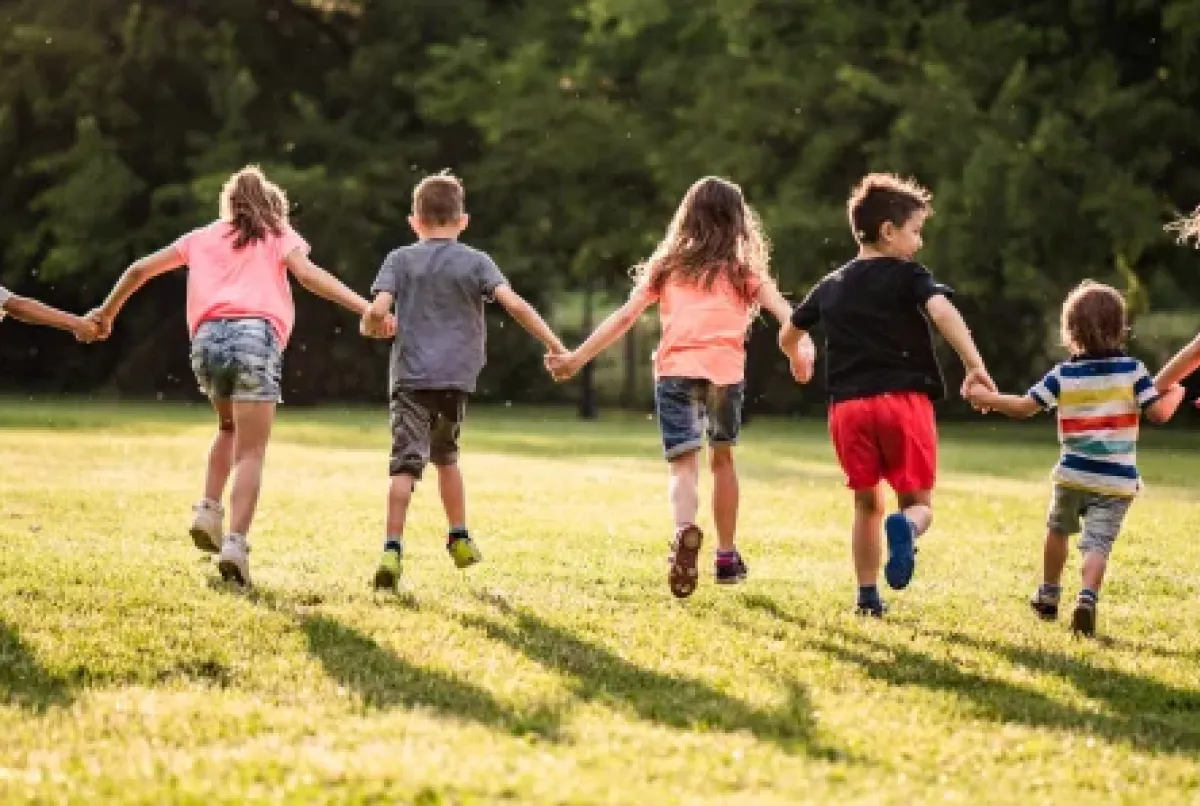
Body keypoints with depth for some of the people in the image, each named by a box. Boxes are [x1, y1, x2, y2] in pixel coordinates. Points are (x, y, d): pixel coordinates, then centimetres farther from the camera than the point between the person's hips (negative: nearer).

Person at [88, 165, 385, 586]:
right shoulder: (277, 234, 20)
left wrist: (106, 313, 43)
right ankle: (236, 544, -19)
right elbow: (307, 273, -1)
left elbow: (140, 270, 29)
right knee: (251, 452, -3)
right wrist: (365, 308, -10)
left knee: (229, 428, 29)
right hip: (256, 335, -3)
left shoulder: (201, 238, 29)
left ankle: (208, 511, 12)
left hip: (208, 338, 3)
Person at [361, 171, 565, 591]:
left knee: (406, 463, -9)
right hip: (456, 377, 2)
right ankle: (459, 539, 29)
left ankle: (392, 549, -23)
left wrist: (369, 327, 14)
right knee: (445, 456, 23)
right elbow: (515, 305, -8)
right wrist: (556, 347, -5)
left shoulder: (400, 260, 5)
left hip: (411, 377, -2)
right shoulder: (476, 262, 5)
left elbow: (378, 309, -9)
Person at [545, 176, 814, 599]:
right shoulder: (744, 271, 16)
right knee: (722, 458, 22)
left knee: (683, 463, -8)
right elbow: (784, 313, -1)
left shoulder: (667, 268, 17)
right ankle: (726, 557, 29)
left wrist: (577, 358, 13)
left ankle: (685, 529, -40)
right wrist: (801, 352, -14)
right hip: (726, 370, 1)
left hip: (675, 370, -1)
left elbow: (623, 317, 10)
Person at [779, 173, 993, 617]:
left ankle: (868, 597, 13)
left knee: (867, 503, 17)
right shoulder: (909, 276, 0)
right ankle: (905, 527, -32)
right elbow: (943, 312, -20)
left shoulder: (831, 287, 15)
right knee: (919, 502, 4)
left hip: (848, 405, 4)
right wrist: (975, 366, -26)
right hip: (904, 400, -4)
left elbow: (787, 336, 26)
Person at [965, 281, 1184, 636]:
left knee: (1058, 530, 24)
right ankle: (1087, 598, -29)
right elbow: (1159, 412, -7)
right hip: (1117, 481, -1)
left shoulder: (1063, 375, -3)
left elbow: (1024, 406, -4)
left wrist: (985, 398, 10)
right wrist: (1175, 393, 14)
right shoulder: (1132, 370, -3)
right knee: (1097, 543, -5)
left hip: (1072, 475, 1)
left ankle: (1048, 595, 37)